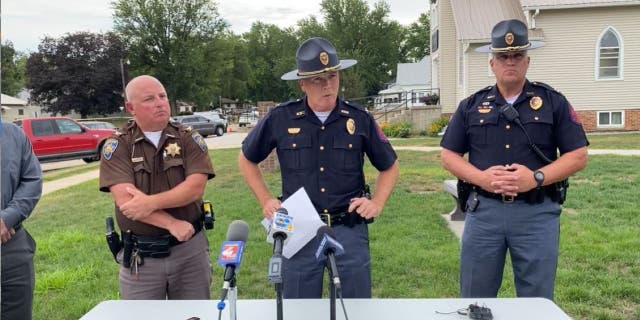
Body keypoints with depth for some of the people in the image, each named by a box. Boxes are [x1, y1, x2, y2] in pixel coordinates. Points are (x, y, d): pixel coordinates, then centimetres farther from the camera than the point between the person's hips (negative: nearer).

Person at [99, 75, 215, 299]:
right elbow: (125, 201, -14)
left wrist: (151, 202, -21)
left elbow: (196, 187, -12)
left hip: (190, 249, 1)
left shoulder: (189, 138, 1)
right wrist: (172, 224, -19)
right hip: (141, 257, 0)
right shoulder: (117, 146, -2)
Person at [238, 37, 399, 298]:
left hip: (350, 229, 0)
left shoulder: (359, 119, -1)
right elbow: (247, 160, 13)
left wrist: (377, 203, 0)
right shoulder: (280, 119, -3)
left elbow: (389, 167, 13)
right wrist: (266, 201, 5)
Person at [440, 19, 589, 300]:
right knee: (475, 301, 9)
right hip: (483, 210, 1)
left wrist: (536, 177, -14)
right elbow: (449, 156, 7)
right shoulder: (471, 105, 7)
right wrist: (481, 177, -11)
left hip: (537, 212, 0)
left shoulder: (553, 102, 4)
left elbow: (578, 155, 2)